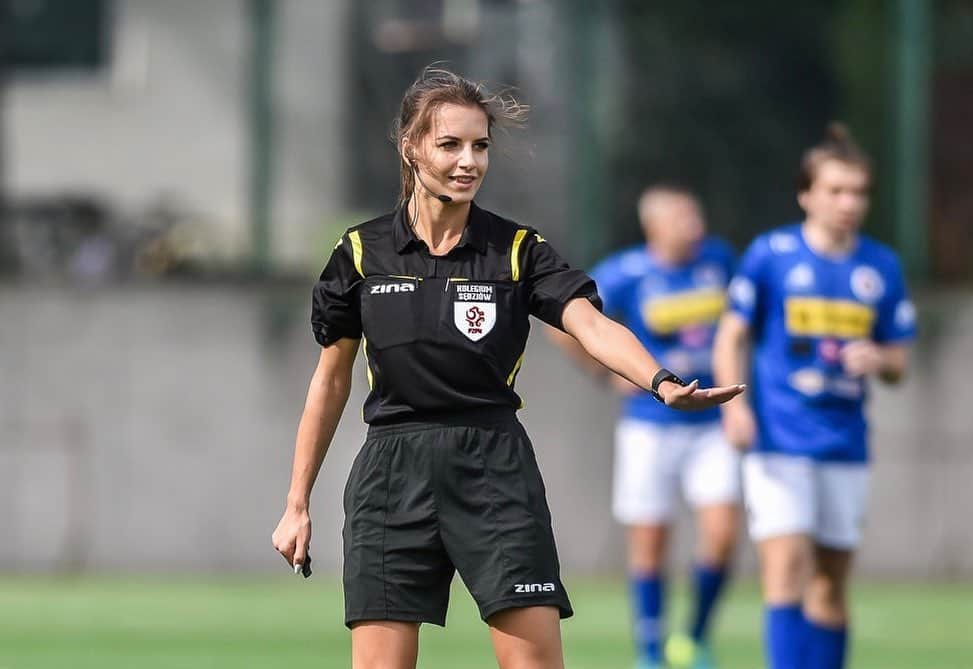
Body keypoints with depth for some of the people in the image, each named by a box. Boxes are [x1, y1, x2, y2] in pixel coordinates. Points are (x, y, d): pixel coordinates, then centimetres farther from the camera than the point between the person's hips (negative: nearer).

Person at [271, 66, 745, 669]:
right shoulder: (363, 252, 4)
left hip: (496, 474, 0)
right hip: (392, 477, 1)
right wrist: (298, 503, 12)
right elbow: (331, 381, 13)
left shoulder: (518, 250, 2)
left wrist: (663, 382, -35)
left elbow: (594, 326, -15)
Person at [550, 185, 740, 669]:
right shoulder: (625, 274, -11)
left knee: (721, 533, -10)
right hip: (650, 425, -3)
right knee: (648, 543, 0)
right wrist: (612, 373, -6)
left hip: (710, 424, 3)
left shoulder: (717, 258, 3)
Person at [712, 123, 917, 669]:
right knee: (787, 563, -17)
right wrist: (734, 403, -12)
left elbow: (898, 363, 13)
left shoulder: (882, 267, 8)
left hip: (847, 445, 4)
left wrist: (878, 359, -11)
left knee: (832, 582, 8)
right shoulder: (771, 254, -1)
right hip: (780, 440, -4)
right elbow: (732, 337, 4)